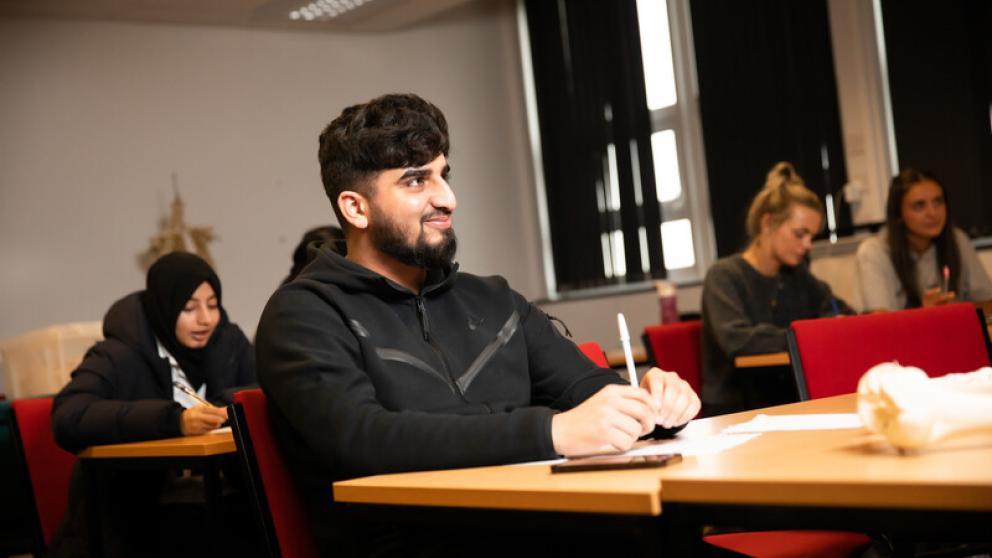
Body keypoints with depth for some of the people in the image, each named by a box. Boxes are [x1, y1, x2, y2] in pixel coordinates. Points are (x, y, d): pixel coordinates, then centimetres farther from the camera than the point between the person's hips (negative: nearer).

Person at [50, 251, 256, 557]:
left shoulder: (229, 341, 7)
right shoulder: (118, 356, -10)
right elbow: (68, 420, -25)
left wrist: (224, 408, -22)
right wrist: (173, 420, -35)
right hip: (128, 525, -5)